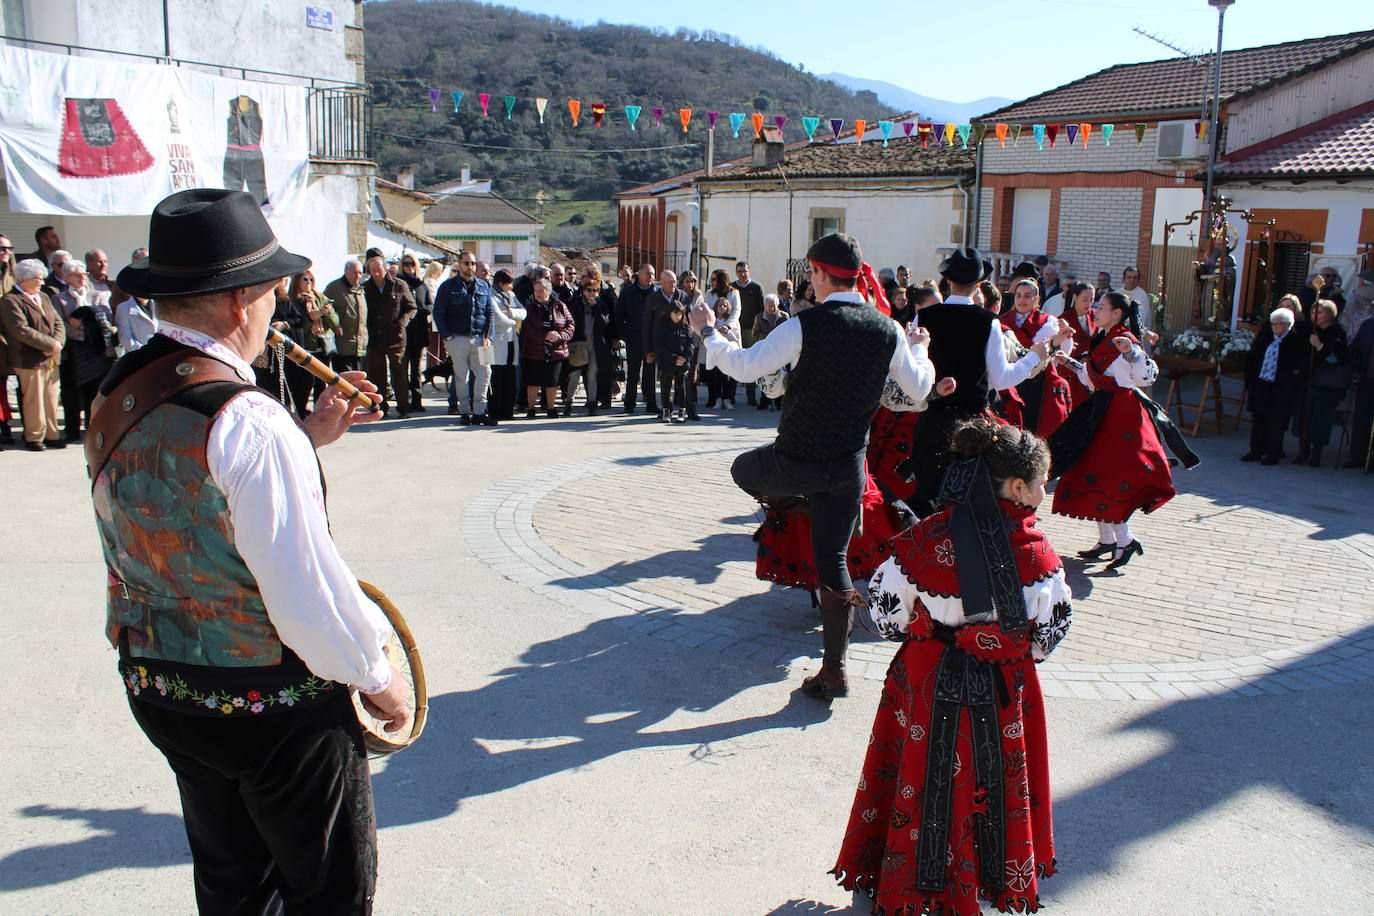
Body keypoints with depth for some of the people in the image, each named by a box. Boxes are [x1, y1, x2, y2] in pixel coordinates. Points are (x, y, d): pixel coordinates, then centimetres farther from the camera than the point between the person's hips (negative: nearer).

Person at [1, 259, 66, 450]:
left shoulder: (43, 297, 17)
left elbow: (58, 323, 13)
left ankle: (51, 434, 19)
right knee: (34, 401, -1)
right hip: (30, 361, -7)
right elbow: (21, 330, -18)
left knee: (51, 400, 10)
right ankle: (34, 437, 10)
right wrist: (51, 344, -17)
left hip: (51, 360, 7)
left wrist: (57, 343, -7)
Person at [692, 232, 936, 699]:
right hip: (849, 466, 4)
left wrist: (707, 332, 2)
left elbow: (744, 366, -15)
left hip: (795, 461, -4)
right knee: (833, 561, 12)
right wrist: (919, 347, 27)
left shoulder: (804, 325, -18)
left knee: (743, 469, 30)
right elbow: (920, 387, 8)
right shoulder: (888, 330, -3)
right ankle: (833, 671, 17)